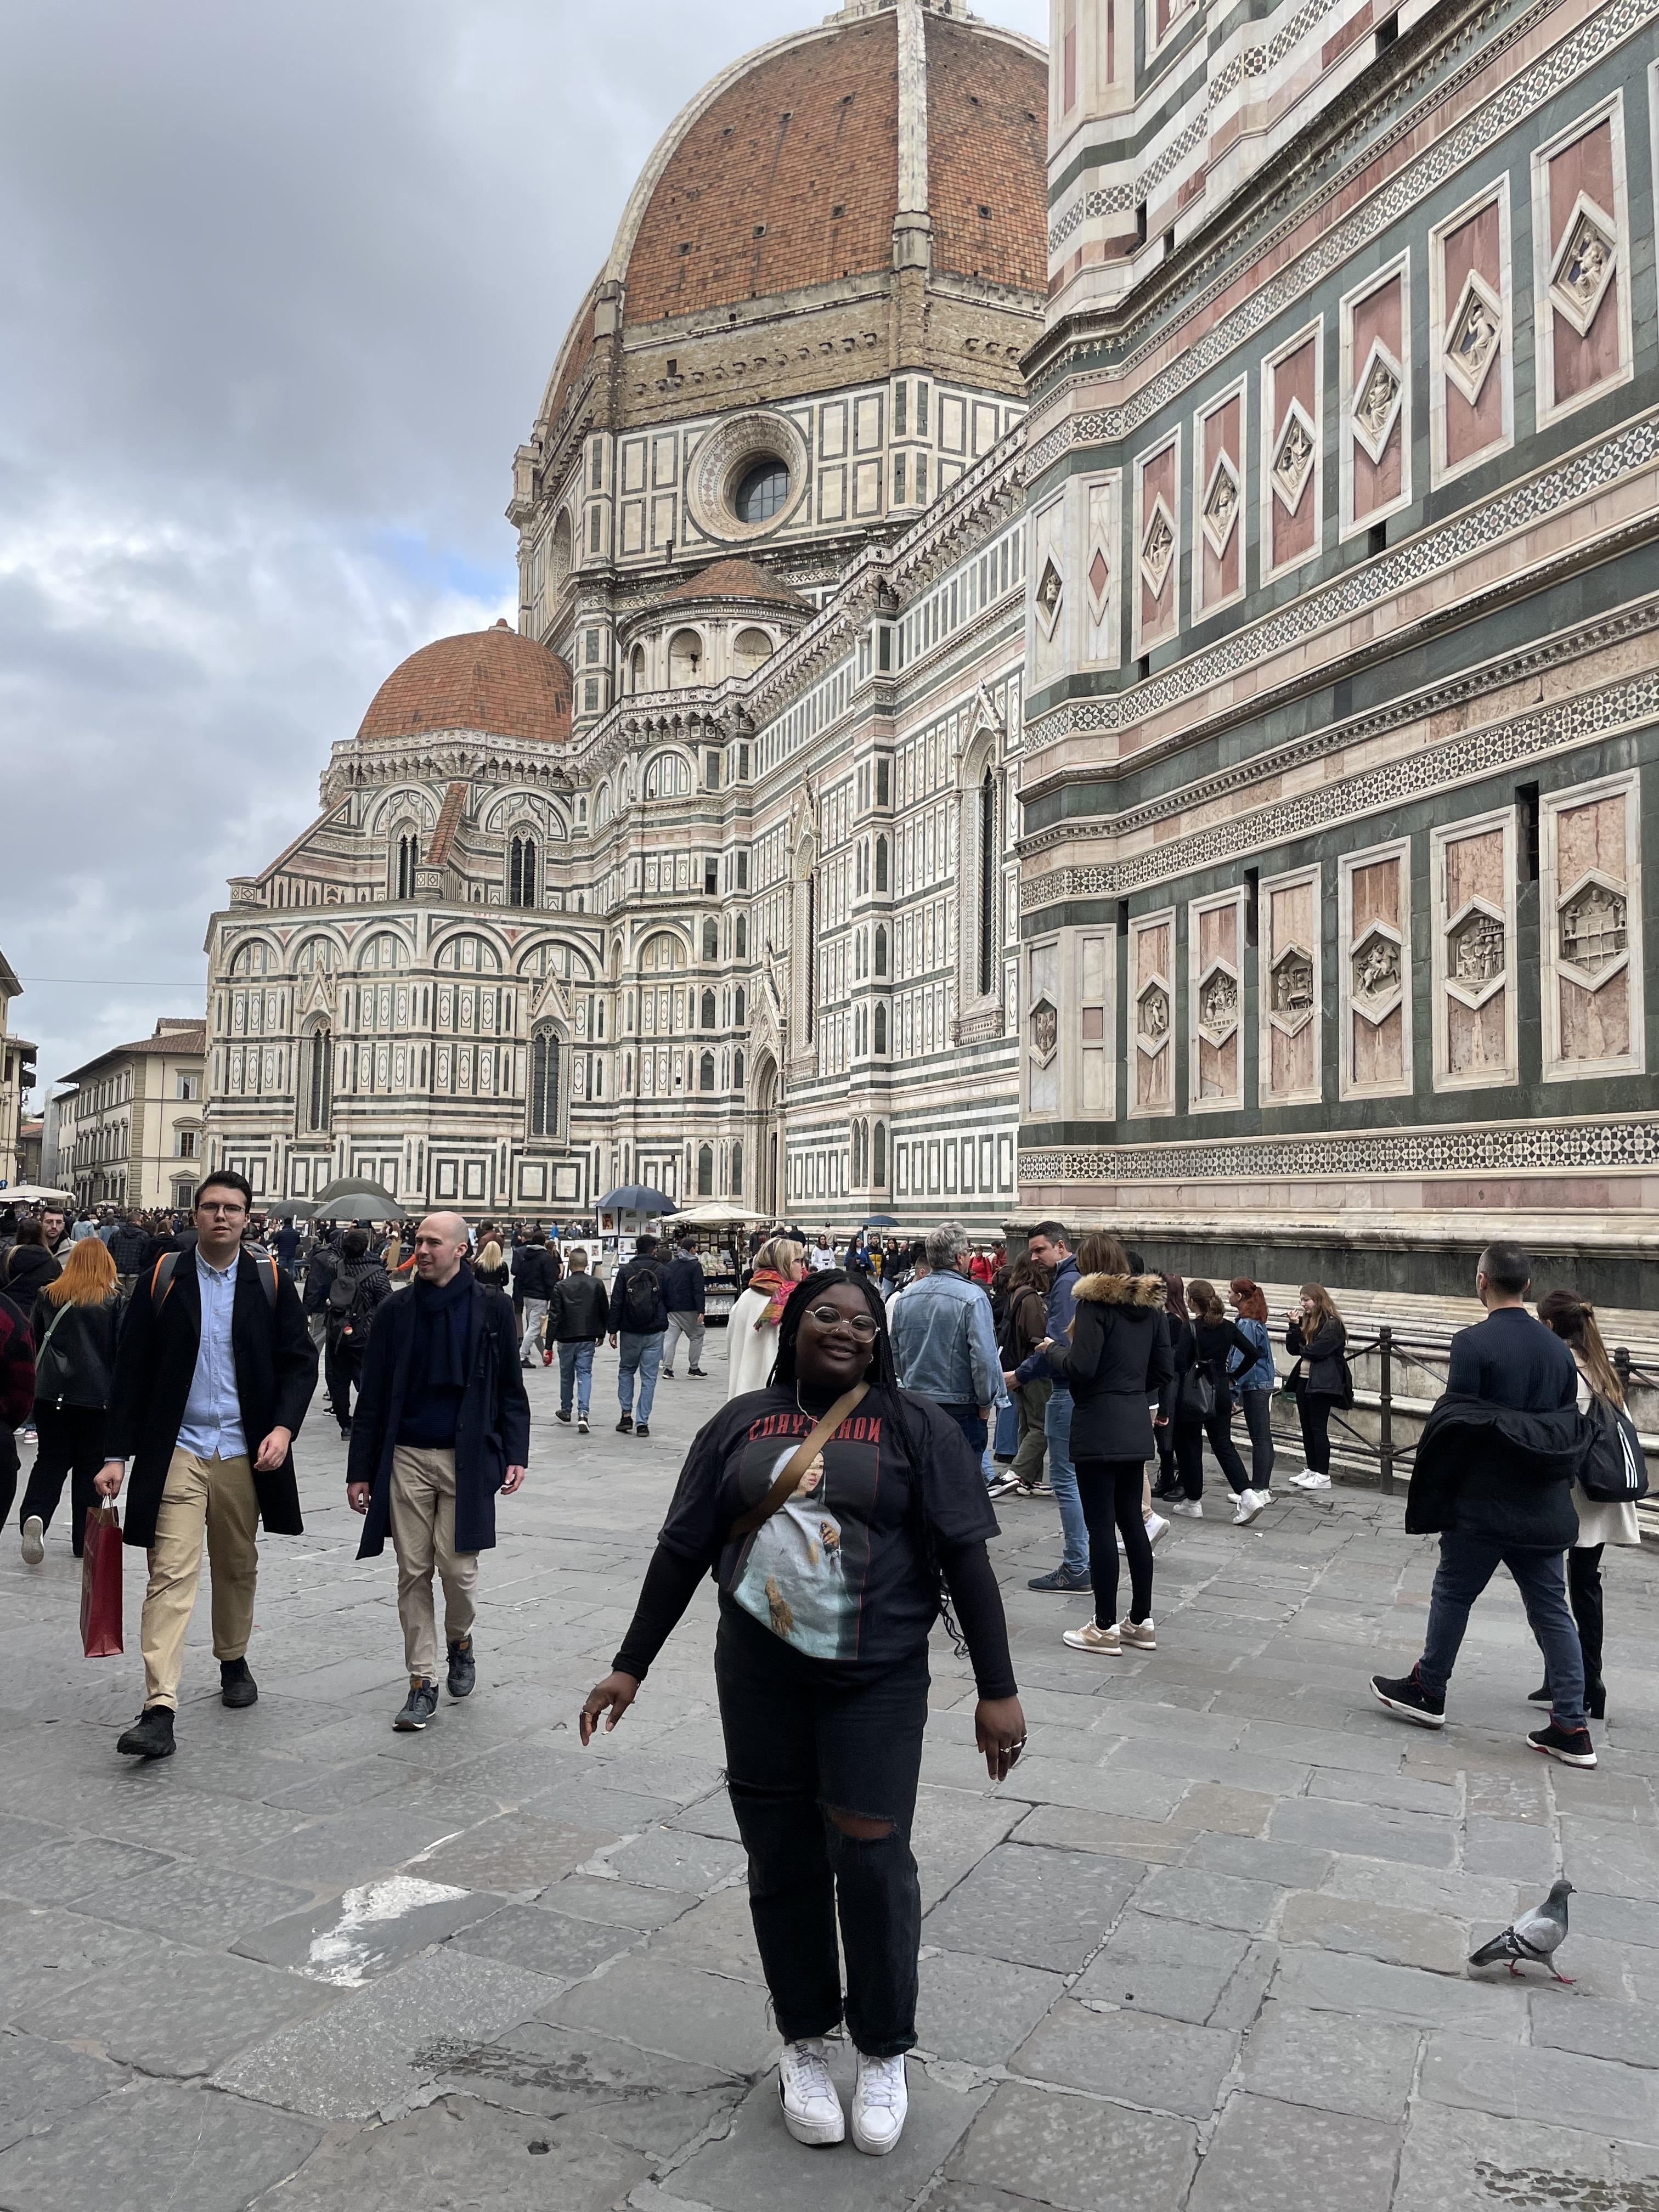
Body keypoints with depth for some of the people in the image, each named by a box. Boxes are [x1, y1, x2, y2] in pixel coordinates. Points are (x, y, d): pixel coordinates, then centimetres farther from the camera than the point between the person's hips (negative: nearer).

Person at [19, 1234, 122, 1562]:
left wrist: (37, 1383, 22)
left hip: (51, 1391, 2)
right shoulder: (114, 1299, -4)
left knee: (51, 1459, 11)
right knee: (89, 1464, 8)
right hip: (96, 1394, -2)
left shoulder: (48, 1296, 4)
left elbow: (33, 1343, 11)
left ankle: (34, 1515, -15)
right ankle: (83, 1540, 13)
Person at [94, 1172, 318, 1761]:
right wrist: (117, 1454, -3)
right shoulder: (162, 1278, 0)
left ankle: (233, 1661, 39)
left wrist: (283, 1427, -12)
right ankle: (159, 1711, -10)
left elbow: (300, 1360, 3)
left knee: (238, 1568, 16)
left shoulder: (270, 1282, 2)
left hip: (244, 1452, 2)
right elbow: (131, 1370, 1)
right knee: (171, 1574, -9)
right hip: (177, 1449, -2)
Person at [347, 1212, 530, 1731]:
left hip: (467, 1457, -2)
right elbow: (372, 1397, 7)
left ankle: (460, 1639, 28)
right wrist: (360, 1470, 5)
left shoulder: (490, 1307, 1)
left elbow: (510, 1389, 5)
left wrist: (515, 1454, -4)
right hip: (406, 1458, 2)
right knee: (413, 1572, 3)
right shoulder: (396, 1312, 5)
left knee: (457, 1566, -3)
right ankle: (422, 1680, 14)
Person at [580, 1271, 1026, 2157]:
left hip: (876, 1680, -2)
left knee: (871, 1861, 0)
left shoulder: (915, 1425, -1)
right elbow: (683, 1548, 8)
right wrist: (630, 1666, 8)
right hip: (760, 1675, 2)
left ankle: (883, 2053, 25)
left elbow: (964, 1558, -3)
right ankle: (804, 2042, 32)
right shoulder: (742, 1422, 6)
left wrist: (997, 1690, -6)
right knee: (782, 1861, 10)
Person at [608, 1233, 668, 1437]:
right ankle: (643, 1422, 3)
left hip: (630, 1332, 1)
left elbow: (616, 1303, -3)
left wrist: (613, 1330, 2)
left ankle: (626, 1414, 11)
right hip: (655, 1332, -1)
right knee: (649, 1377, 5)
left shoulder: (625, 1271, -2)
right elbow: (670, 1303, 3)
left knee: (626, 1371, 20)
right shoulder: (662, 1271, -2)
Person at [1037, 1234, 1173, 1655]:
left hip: (1098, 1427, -7)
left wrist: (1052, 1349, -1)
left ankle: (1105, 1628, 5)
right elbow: (1162, 1370, 14)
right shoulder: (1149, 1303, 10)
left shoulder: (1094, 1302, -13)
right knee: (1132, 1520, 14)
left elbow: (1080, 1367, -19)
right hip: (1136, 1427, 8)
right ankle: (1141, 1622, 21)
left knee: (1101, 1525, -1)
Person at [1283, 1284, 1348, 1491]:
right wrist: (1294, 1326, -4)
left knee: (1318, 1428, -5)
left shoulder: (1332, 1323, -10)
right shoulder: (1305, 1320, 14)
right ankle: (1311, 1470, 21)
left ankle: (1323, 1476, -1)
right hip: (1303, 1380, 8)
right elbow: (1293, 1348, 9)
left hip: (1321, 1382, -8)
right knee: (1307, 1427, 12)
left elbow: (1318, 1350, -19)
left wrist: (1303, 1350, 0)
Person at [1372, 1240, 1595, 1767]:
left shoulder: (1474, 1342, -15)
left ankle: (1428, 1692, 23)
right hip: (1545, 1506, 6)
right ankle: (1571, 1728, 10)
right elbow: (1571, 1428, 10)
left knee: (1452, 1595, 10)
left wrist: (1431, 1497, -4)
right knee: (1551, 1609, 10)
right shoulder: (1557, 1348, 5)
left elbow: (1452, 1423, -15)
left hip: (1484, 1504, -5)